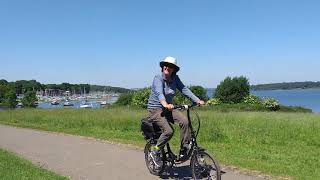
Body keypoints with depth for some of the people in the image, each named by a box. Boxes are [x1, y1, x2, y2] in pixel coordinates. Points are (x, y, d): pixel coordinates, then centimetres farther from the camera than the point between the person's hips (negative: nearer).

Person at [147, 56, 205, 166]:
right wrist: (165, 104, -54)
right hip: (155, 109, -5)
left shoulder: (175, 78, 1)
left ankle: (184, 151, -9)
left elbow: (184, 89, -7)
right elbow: (159, 93, -34)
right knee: (168, 131, -24)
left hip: (168, 108, 5)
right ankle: (155, 152, -1)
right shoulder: (158, 78, -16)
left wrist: (197, 100, -20)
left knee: (184, 121, -20)